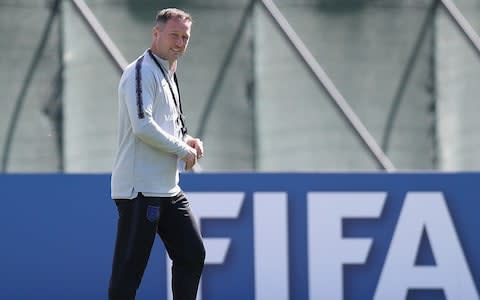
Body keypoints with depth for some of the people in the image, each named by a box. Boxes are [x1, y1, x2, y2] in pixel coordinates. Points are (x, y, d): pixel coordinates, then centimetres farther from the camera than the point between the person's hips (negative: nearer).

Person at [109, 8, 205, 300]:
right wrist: (184, 150, -14)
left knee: (192, 254, 9)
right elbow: (143, 126, -23)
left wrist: (187, 141, 8)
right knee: (129, 269, -9)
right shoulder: (142, 72, -12)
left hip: (169, 189, 10)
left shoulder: (169, 76, 19)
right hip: (140, 188, -10)